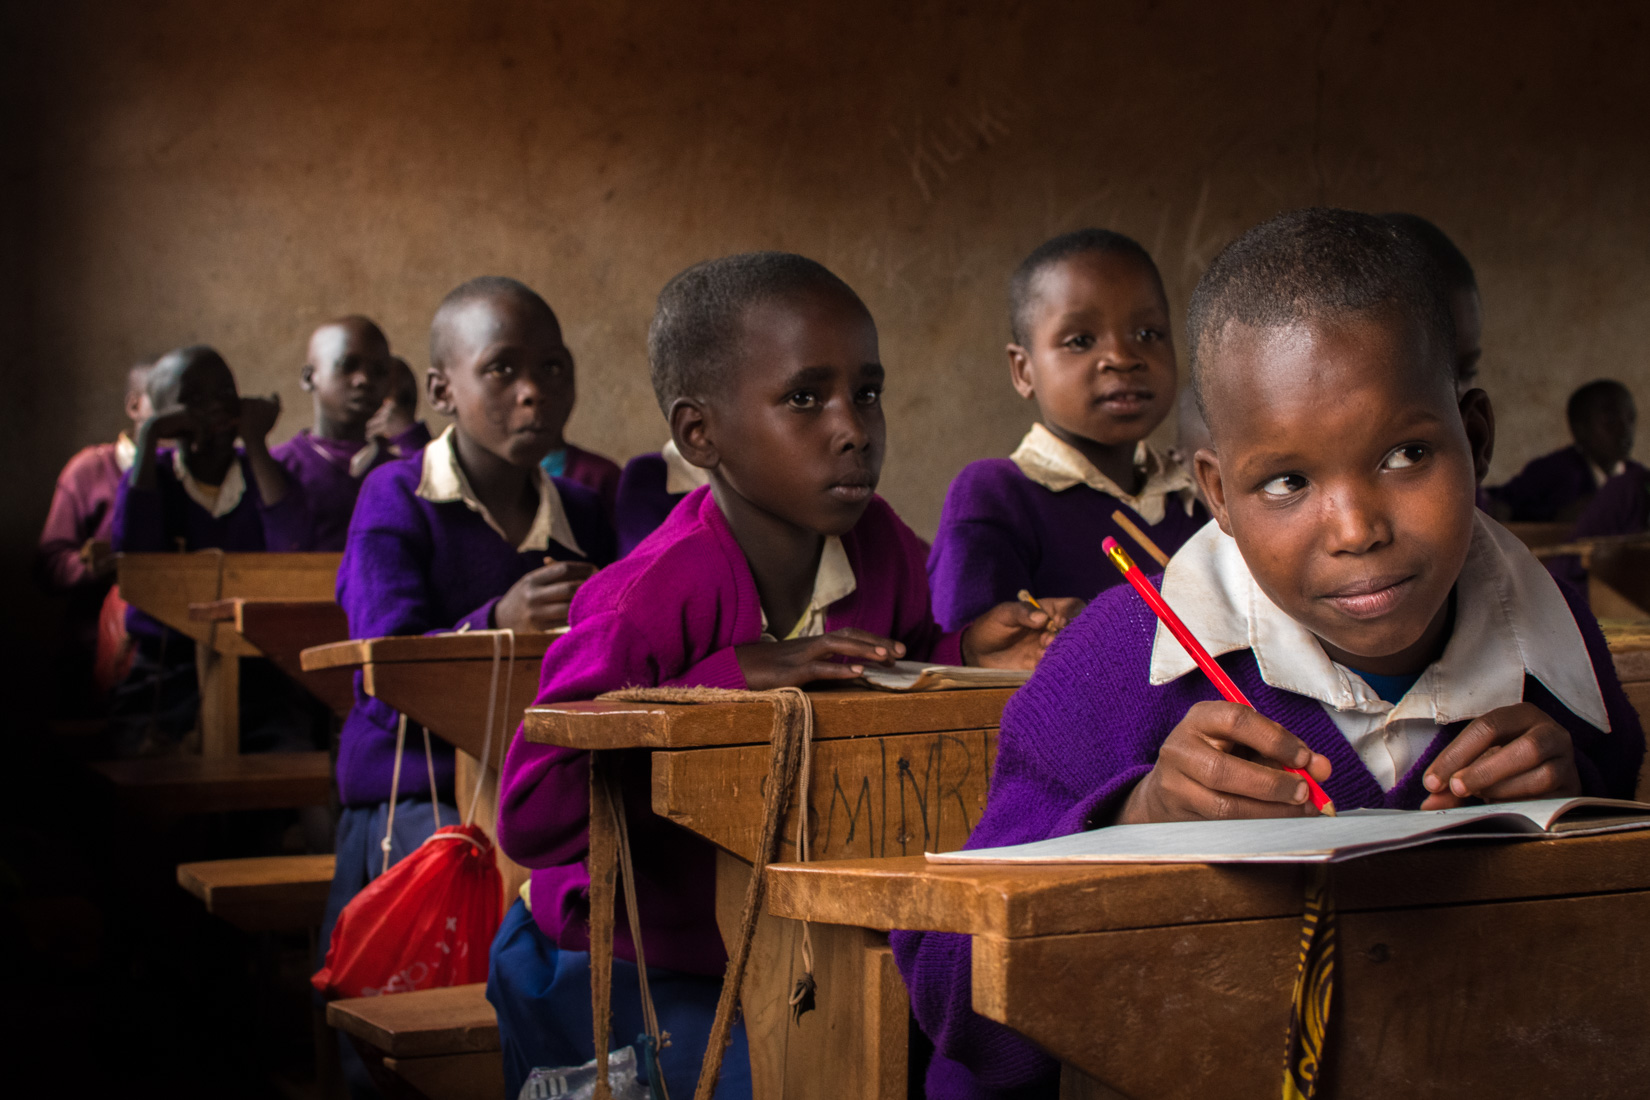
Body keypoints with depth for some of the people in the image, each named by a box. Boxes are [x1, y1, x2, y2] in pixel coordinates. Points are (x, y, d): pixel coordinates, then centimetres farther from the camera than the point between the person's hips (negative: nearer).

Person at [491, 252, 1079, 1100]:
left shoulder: (879, 546, -7)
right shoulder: (646, 599, -26)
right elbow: (529, 817, -31)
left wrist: (968, 655, -10)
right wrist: (727, 682, -34)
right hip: (615, 965, -6)